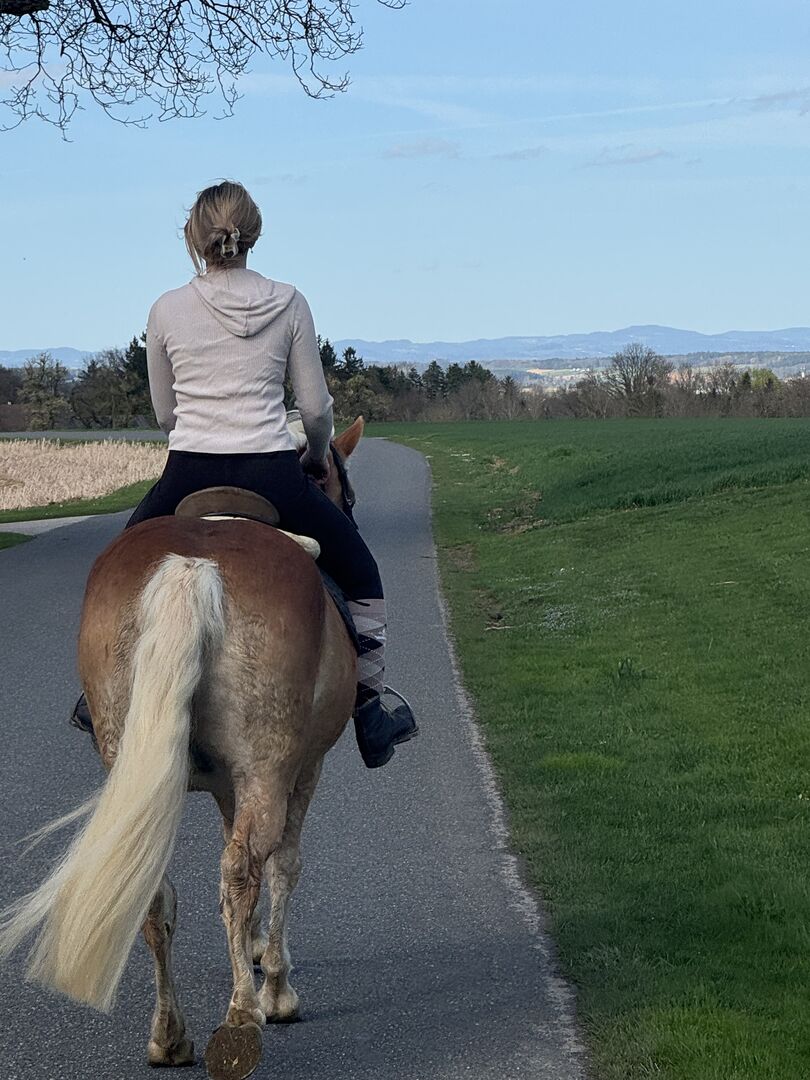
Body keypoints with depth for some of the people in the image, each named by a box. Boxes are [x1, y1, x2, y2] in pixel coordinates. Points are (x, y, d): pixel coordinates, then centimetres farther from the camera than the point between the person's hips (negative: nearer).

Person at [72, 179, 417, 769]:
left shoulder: (167, 311, 1)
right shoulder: (289, 304, -1)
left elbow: (165, 413, 11)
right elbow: (316, 406, 3)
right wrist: (319, 459, 23)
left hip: (187, 478, 1)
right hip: (272, 476, -1)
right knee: (361, 576, 20)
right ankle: (370, 706, 19)